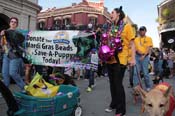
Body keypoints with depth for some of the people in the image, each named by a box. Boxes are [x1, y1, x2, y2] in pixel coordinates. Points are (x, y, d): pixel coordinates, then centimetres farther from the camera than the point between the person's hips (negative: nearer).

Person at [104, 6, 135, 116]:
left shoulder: (127, 26, -2)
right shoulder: (111, 28, 14)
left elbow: (132, 44, -4)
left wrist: (133, 58, -12)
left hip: (120, 60, -6)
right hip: (110, 59, 6)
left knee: (118, 84, -2)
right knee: (112, 83, 14)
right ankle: (114, 104, 32)